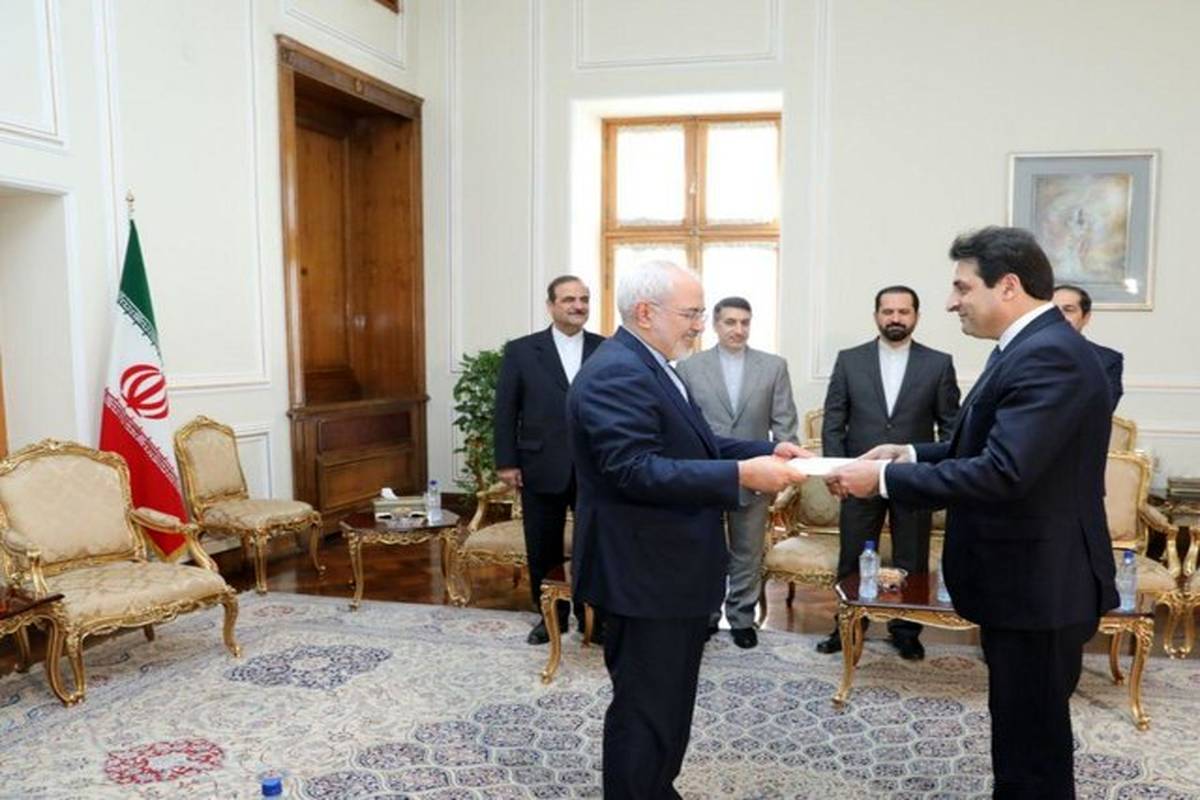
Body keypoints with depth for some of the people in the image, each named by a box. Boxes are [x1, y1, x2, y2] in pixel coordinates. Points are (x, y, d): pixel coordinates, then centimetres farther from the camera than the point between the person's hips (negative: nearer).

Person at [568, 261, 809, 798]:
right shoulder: (617, 374, -22)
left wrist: (767, 451, 1)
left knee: (670, 704, 23)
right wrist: (742, 475, -30)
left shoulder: (650, 365, 12)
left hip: (669, 570, 11)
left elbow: (693, 447, 15)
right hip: (644, 575, -11)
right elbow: (636, 470, -30)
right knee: (645, 710, 3)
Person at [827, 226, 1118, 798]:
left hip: (1039, 584, -10)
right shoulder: (1031, 347, 11)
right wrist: (913, 454, 4)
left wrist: (885, 479, -25)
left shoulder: (1050, 355, -23)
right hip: (1022, 577, 10)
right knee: (1021, 729, 23)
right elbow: (993, 448, 17)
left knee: (1032, 743, 4)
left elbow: (1002, 472, -31)